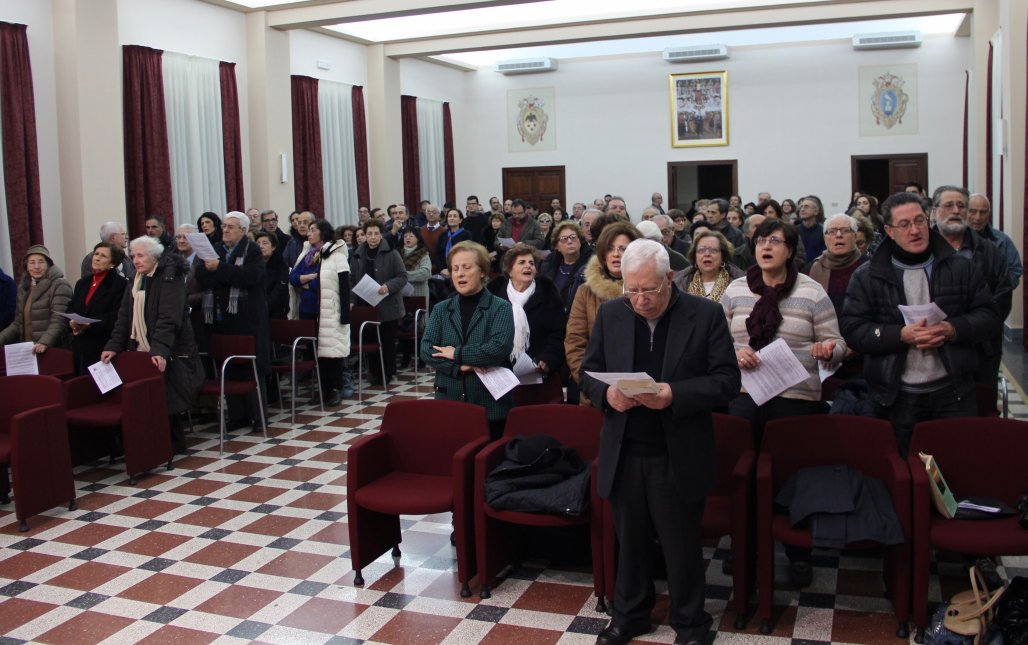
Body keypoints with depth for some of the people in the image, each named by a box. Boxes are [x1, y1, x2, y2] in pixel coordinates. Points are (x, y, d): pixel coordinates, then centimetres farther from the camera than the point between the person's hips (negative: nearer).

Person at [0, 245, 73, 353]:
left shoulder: (59, 285, -6)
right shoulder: (23, 287, 16)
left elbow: (58, 322, -16)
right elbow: (18, 323, 19)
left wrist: (45, 342, -29)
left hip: (52, 350, -6)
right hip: (26, 349, 6)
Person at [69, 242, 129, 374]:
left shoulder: (120, 284, -4)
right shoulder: (82, 283, 19)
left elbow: (116, 317, -13)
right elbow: (70, 310, 18)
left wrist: (89, 325, -19)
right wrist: (73, 322, -5)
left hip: (103, 348, -6)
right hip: (80, 348, 6)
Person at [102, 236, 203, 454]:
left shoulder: (169, 277, -10)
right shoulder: (136, 281, 14)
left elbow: (169, 318, -21)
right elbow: (124, 316, 11)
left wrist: (160, 350, -31)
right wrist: (113, 346, -1)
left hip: (167, 353, -7)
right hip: (141, 350, 7)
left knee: (166, 399, -4)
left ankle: (173, 444, 7)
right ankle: (171, 444, 12)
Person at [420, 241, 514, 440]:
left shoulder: (501, 308, -2)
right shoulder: (441, 309, 10)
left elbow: (499, 348, -17)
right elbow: (426, 350, -1)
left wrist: (457, 354, -12)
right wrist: (458, 367, -16)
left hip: (489, 405, -3)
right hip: (448, 403, 3)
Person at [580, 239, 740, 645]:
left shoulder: (706, 315, -7)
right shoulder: (610, 314, 2)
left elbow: (727, 379, -8)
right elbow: (589, 373, 8)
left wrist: (675, 395, -23)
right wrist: (607, 394, -15)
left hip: (678, 457, -3)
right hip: (624, 455, 3)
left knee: (682, 546, 11)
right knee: (630, 541, 17)